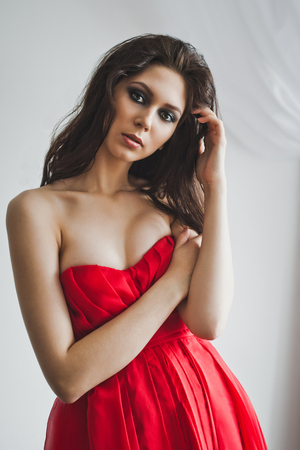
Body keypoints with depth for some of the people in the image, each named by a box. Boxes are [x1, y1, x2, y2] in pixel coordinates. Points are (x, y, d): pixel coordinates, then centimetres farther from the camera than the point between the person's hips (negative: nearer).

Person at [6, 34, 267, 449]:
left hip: (199, 403, 4)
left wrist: (215, 183, -14)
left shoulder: (167, 201, -1)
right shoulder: (37, 209, -13)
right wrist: (176, 279, -17)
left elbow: (208, 323, -18)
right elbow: (67, 377, -20)